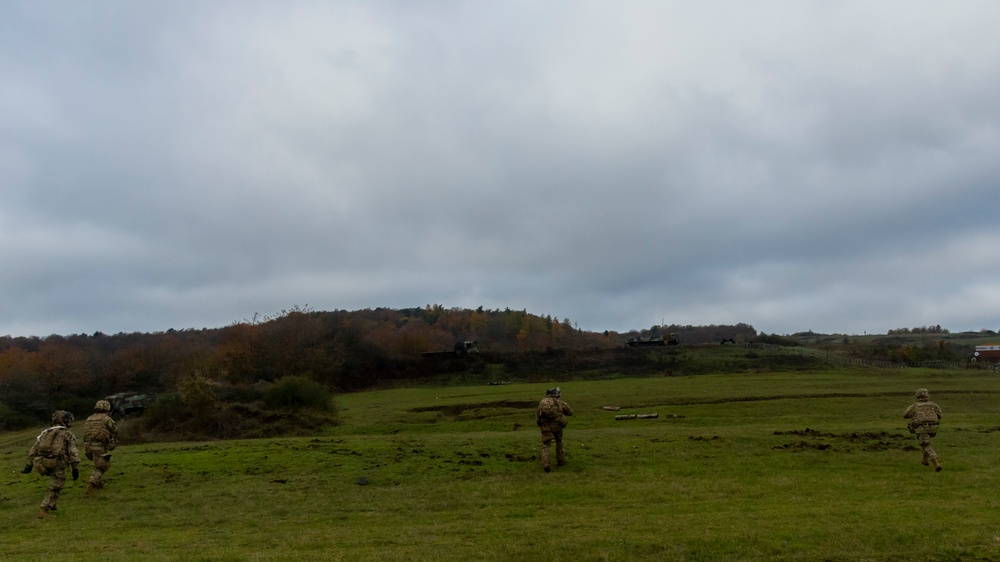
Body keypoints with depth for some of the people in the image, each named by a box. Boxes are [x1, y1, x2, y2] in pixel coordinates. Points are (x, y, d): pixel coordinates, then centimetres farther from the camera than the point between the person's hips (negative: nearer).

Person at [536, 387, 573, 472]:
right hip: (557, 425, 0)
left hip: (545, 427, 0)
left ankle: (545, 464, -16)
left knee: (545, 446, 2)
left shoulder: (542, 402, 10)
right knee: (559, 442, 25)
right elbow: (570, 412, 14)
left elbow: (537, 416, 11)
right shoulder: (559, 402, 5)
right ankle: (560, 460, 33)